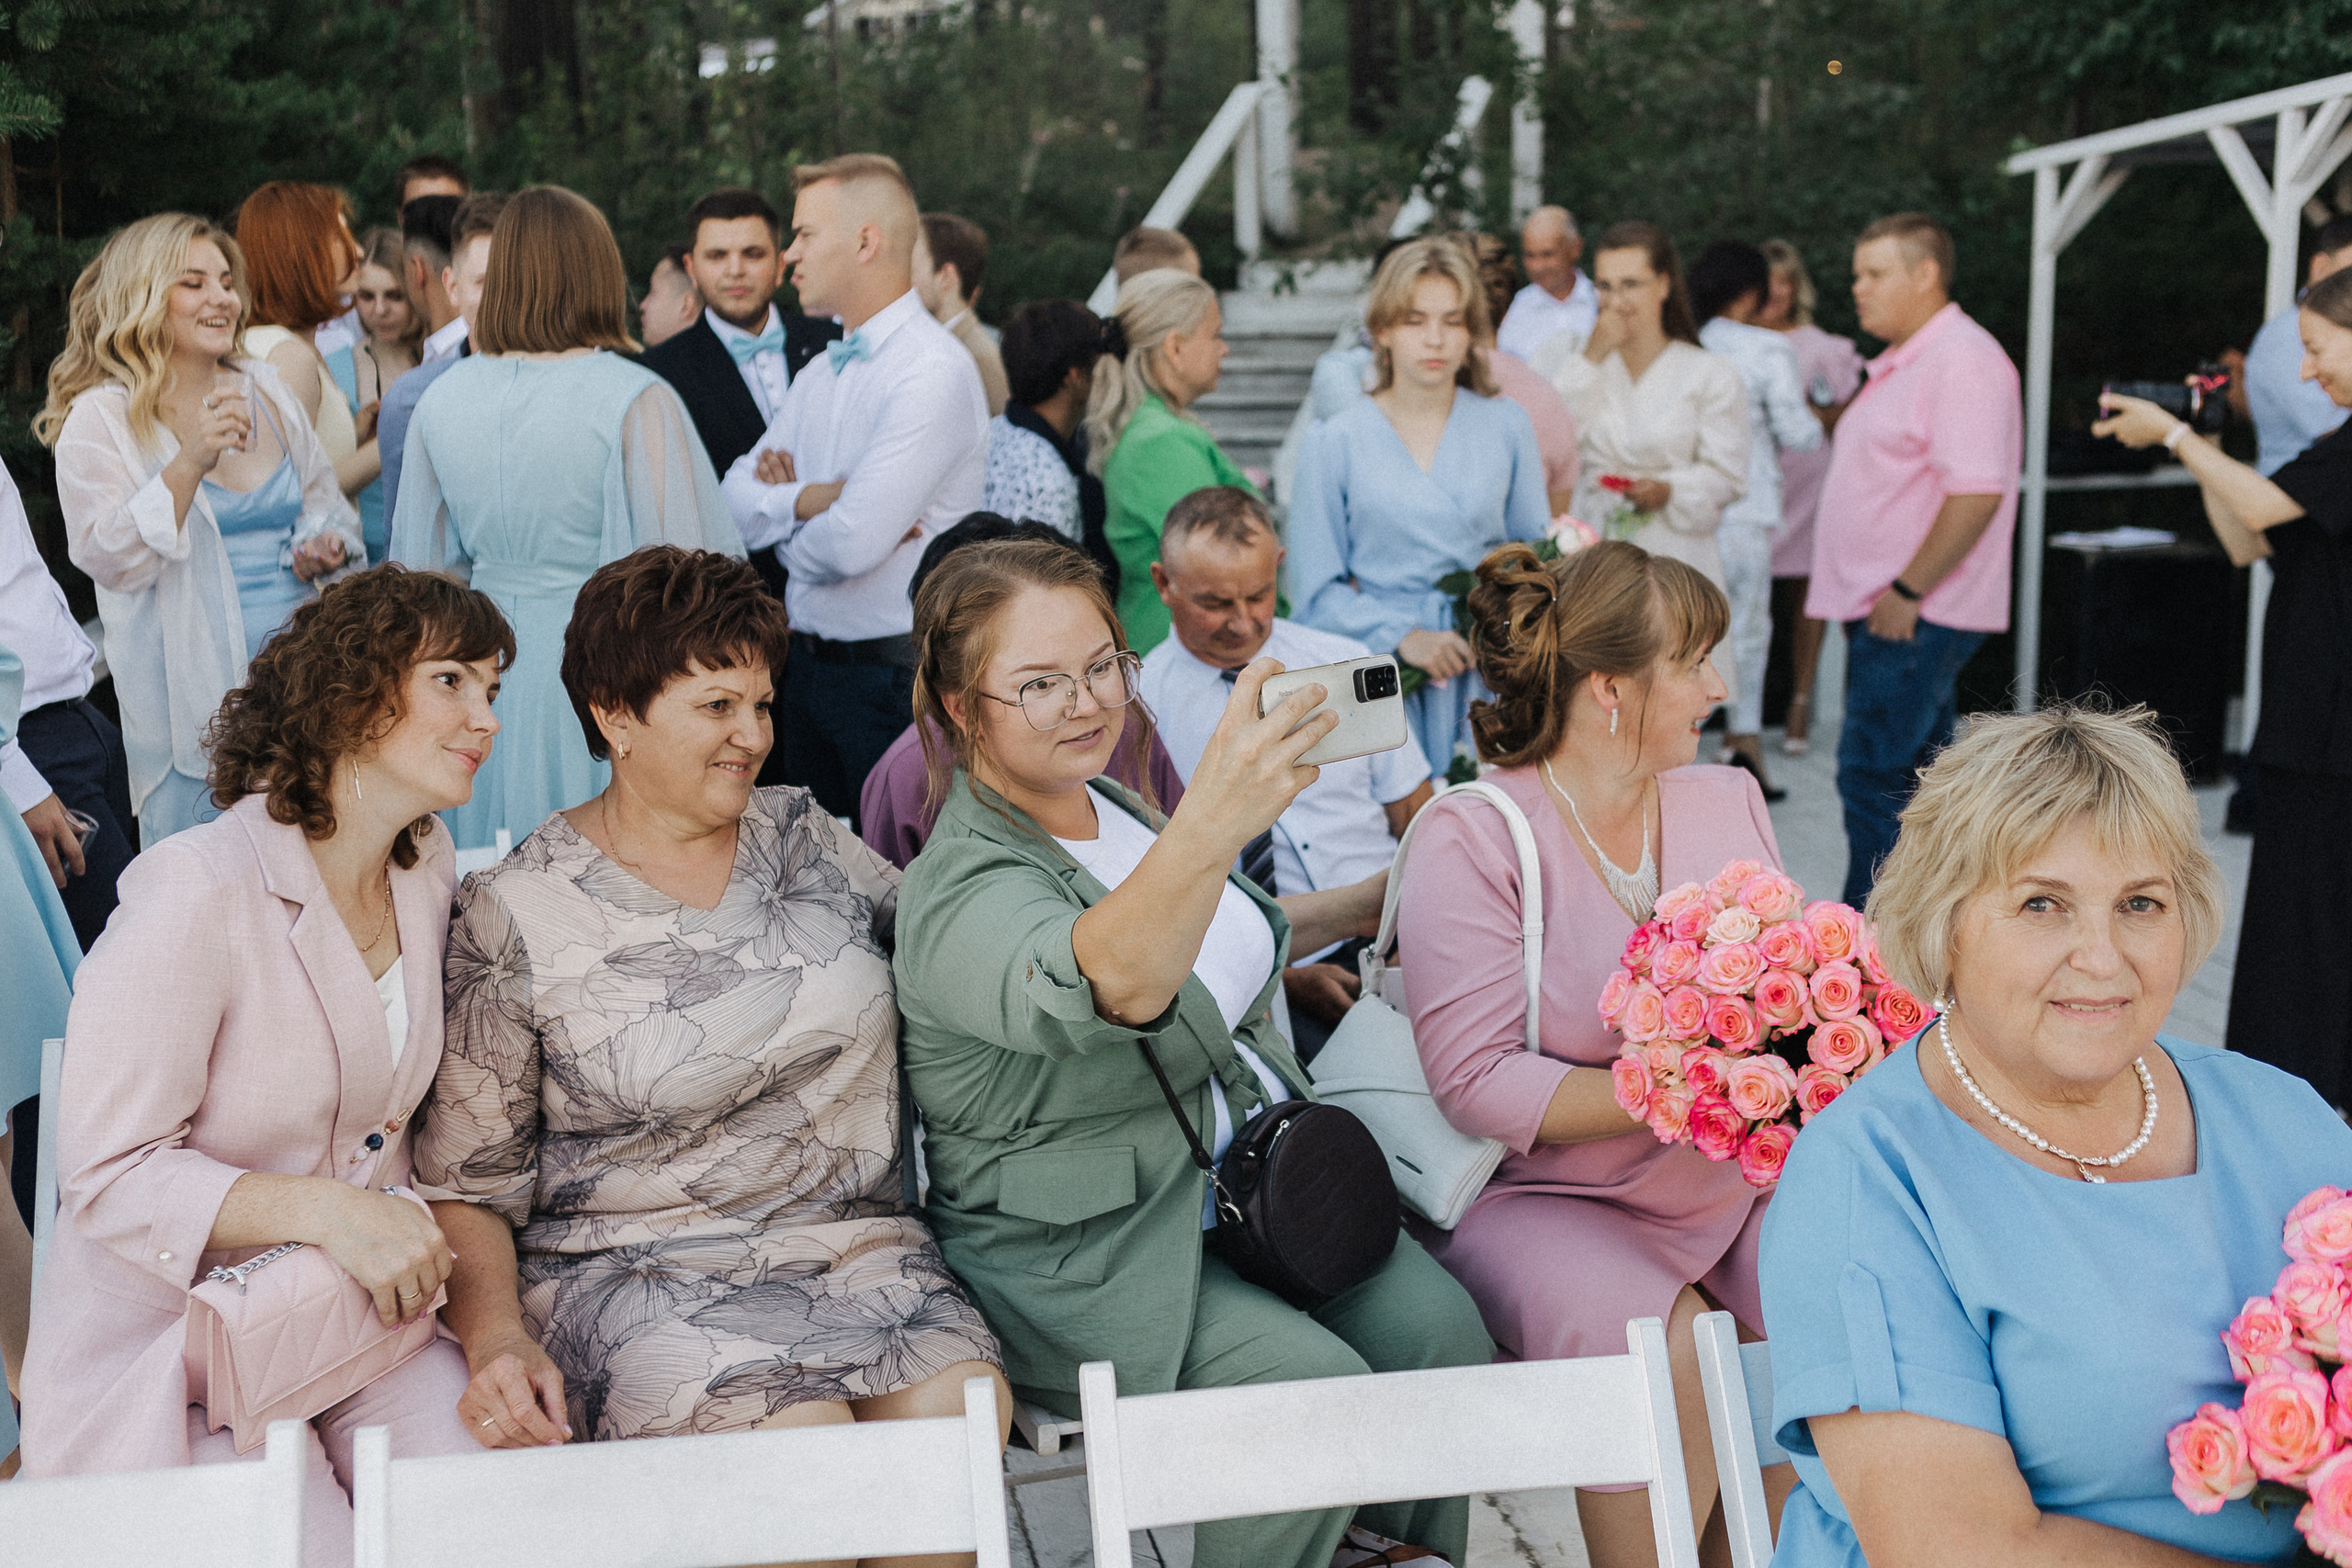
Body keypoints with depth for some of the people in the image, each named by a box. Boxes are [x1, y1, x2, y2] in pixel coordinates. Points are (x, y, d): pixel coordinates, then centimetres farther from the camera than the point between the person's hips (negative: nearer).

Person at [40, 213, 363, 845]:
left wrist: (324, 544, -1)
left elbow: (324, 498, 22)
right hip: (196, 701, -5)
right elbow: (110, 560, -16)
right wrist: (189, 463, -25)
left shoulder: (265, 390, 10)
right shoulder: (100, 420, -6)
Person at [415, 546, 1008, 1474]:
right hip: (634, 1275, -4)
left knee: (963, 1401, -26)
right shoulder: (516, 917, -2)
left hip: (858, 1248, 4)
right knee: (805, 1440, -31)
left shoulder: (804, 838, 12)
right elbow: (467, 1188, 0)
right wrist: (497, 1337, -18)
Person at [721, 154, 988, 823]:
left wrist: (785, 530, -1)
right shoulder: (822, 371, 13)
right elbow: (735, 499, 7)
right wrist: (808, 500, -13)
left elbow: (849, 544, -23)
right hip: (808, 663, 8)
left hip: (895, 674, -8)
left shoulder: (933, 372, -16)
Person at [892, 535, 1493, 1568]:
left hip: (1249, 1175, 8)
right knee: (1319, 1390, -25)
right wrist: (1209, 830, -64)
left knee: (1438, 1325, -11)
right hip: (1084, 1255, -8)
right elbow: (1103, 986, -46)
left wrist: (1378, 902, 27)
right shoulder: (960, 898, -22)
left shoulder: (1116, 810, 7)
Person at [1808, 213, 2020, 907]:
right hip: (1885, 609, 10)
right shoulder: (1900, 363, 19)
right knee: (1914, 778, 13)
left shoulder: (1964, 360, -14)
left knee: (1873, 775, -11)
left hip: (1913, 615, -10)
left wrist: (1907, 590, -21)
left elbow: (1977, 492, -23)